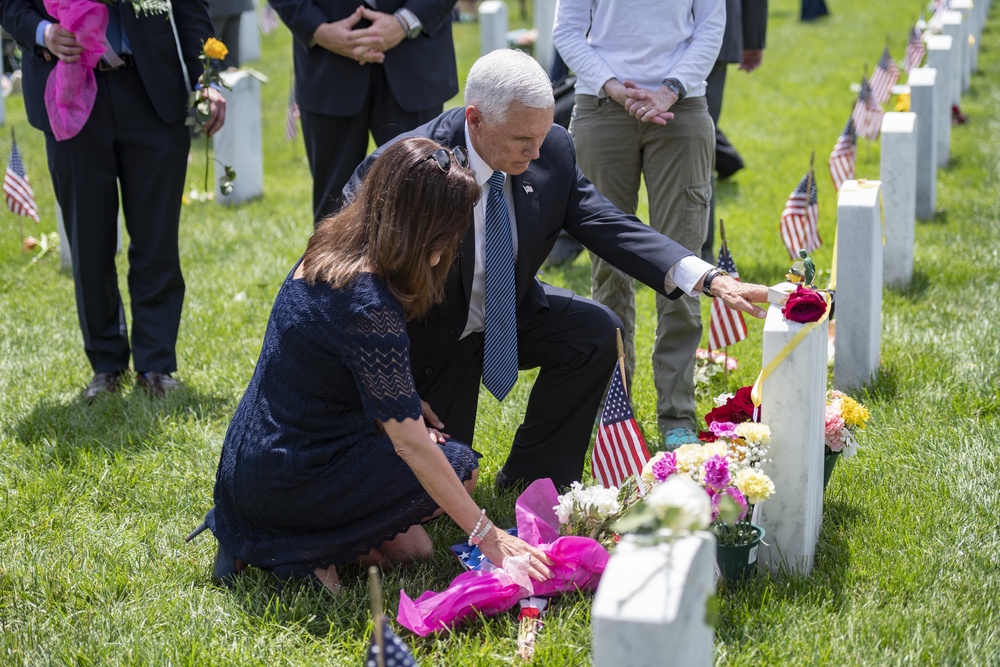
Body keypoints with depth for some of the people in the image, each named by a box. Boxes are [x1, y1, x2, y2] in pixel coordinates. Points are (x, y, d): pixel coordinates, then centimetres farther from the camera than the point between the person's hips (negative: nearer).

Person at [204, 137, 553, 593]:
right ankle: (302, 551, -5)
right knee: (457, 465, -3)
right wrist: (487, 537, -20)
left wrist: (406, 425, 4)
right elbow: (409, 443, -24)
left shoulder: (326, 255, 2)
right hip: (281, 483, -9)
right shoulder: (367, 304, -26)